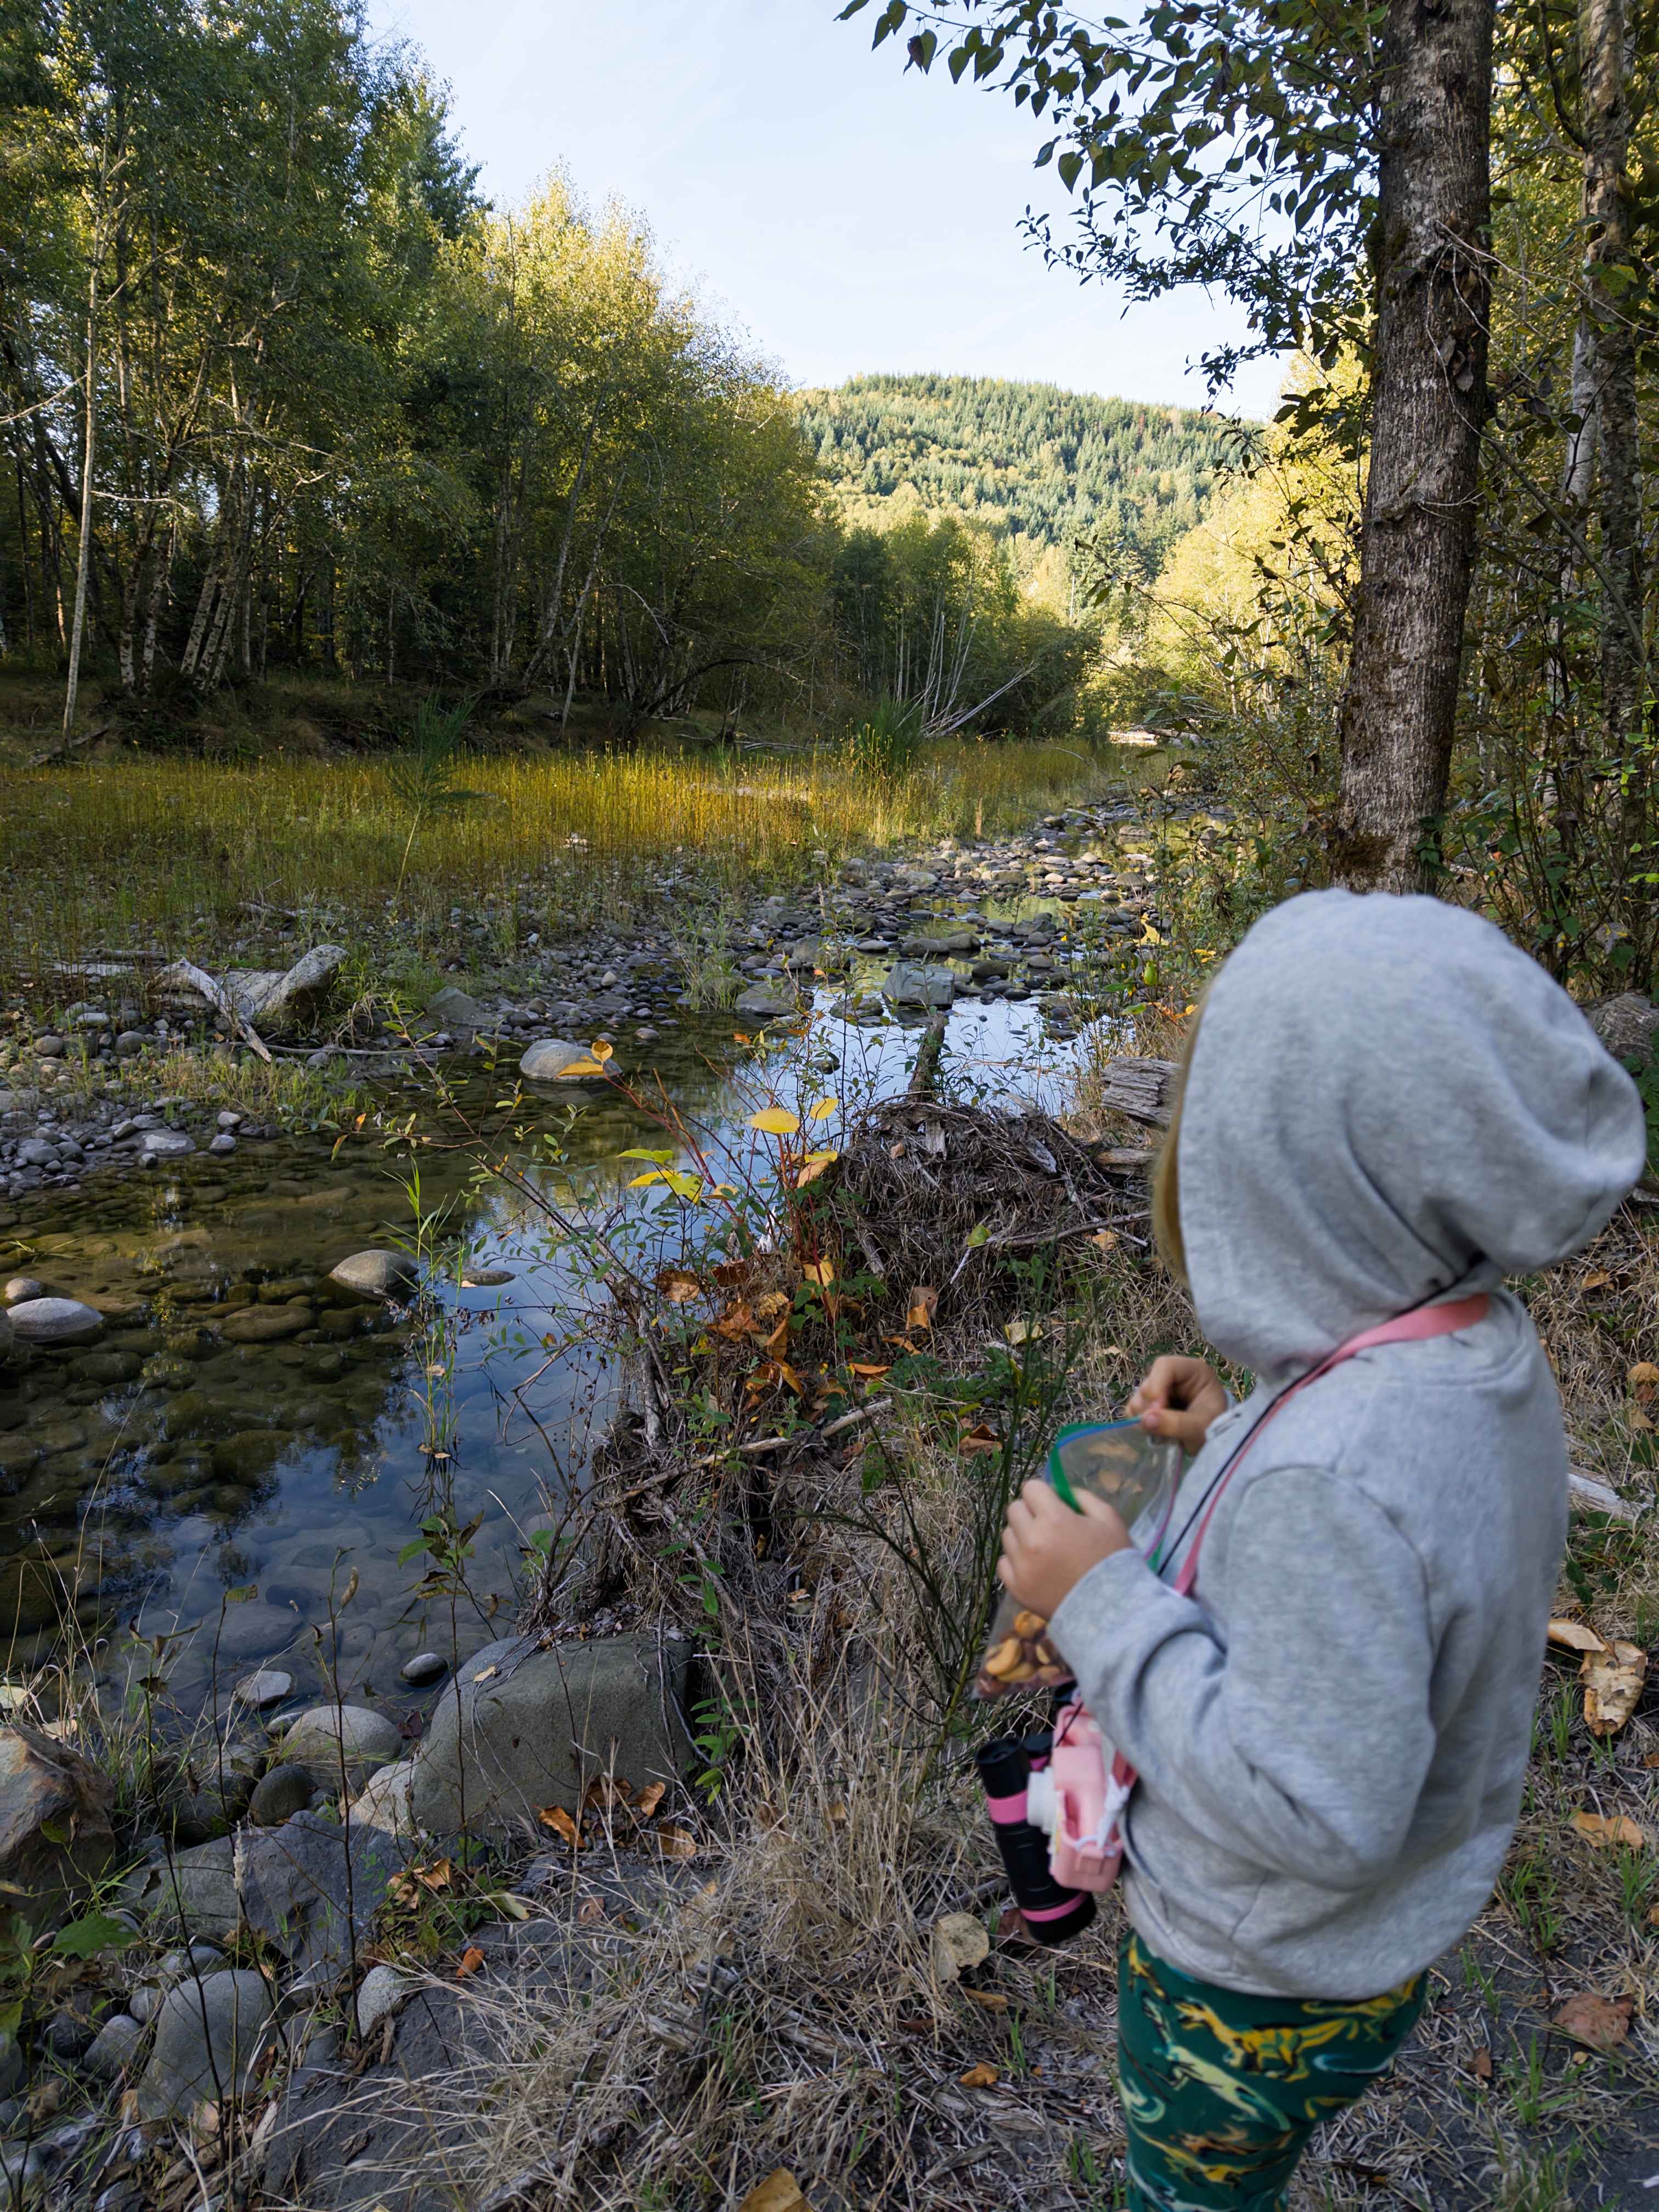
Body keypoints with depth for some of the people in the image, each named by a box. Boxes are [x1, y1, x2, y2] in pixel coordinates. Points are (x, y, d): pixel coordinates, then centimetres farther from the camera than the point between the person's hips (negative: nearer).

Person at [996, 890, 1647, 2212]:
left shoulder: (1329, 1479, -42)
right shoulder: (1486, 1351, -13)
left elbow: (1318, 1817, -34)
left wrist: (1105, 1604, -30)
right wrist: (1237, 1441, -4)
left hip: (1258, 1989, -7)